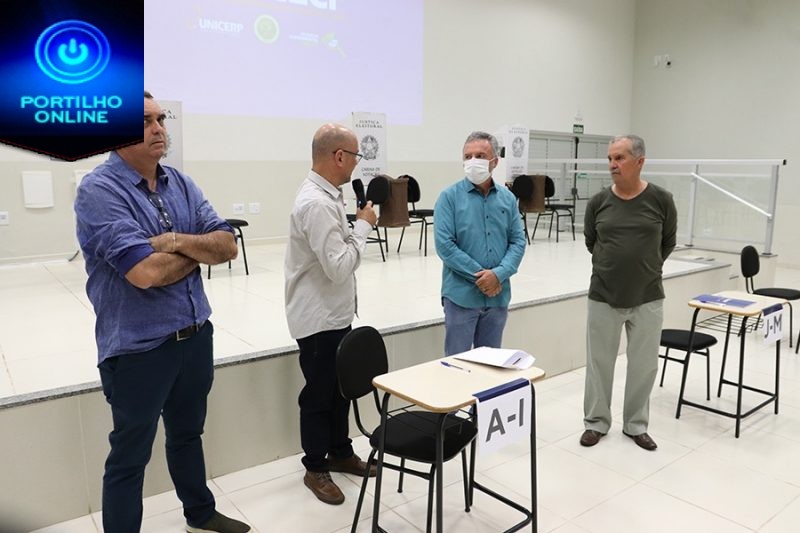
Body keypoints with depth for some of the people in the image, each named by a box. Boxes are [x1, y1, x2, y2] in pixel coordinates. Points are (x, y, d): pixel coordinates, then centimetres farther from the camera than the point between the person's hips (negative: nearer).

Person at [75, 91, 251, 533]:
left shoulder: (181, 184, 5)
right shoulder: (99, 190, -16)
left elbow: (228, 245, -3)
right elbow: (146, 272, -27)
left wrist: (176, 241, -20)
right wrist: (200, 251, -10)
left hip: (196, 336, 7)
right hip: (138, 347, -7)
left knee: (187, 433, 25)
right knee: (130, 457, 10)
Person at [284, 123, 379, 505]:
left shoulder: (326, 195, 8)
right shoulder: (317, 204, -25)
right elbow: (338, 267, -27)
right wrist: (363, 226, -17)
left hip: (335, 313, 10)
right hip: (319, 317, -10)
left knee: (340, 387, 20)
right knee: (319, 394, 7)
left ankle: (340, 453, 38)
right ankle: (316, 468, 26)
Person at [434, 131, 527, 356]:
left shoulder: (508, 198, 7)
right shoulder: (450, 196, -6)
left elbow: (518, 241, 3)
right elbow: (444, 245, -13)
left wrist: (498, 274, -14)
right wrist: (480, 276, -15)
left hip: (498, 296, 4)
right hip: (462, 295, -4)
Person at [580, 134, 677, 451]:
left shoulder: (661, 200, -6)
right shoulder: (598, 202, -3)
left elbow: (668, 242, 10)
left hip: (648, 298, 0)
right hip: (603, 297, 1)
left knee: (644, 365, 11)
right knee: (599, 362, 10)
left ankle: (636, 425, 30)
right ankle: (596, 421, 28)